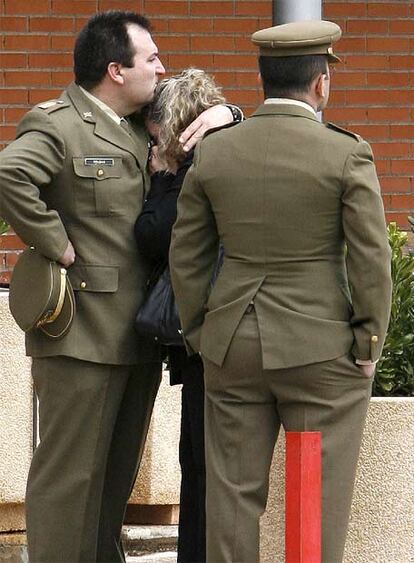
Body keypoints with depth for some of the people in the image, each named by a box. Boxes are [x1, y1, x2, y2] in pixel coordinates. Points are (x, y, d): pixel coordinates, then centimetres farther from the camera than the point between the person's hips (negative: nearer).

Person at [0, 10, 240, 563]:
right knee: (70, 473, -4)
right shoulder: (56, 125, -9)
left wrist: (222, 114, 1)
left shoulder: (147, 129, 16)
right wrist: (56, 245, -22)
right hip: (82, 330, -8)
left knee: (118, 473, 15)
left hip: (139, 334, 8)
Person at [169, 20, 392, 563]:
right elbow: (370, 260, -10)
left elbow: (186, 255, 6)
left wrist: (199, 334, 16)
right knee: (320, 498, 2)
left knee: (233, 493, 8)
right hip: (322, 349, -4)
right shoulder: (346, 155, -9)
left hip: (233, 349, 4)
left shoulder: (213, 152, 2)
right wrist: (369, 344, 0)